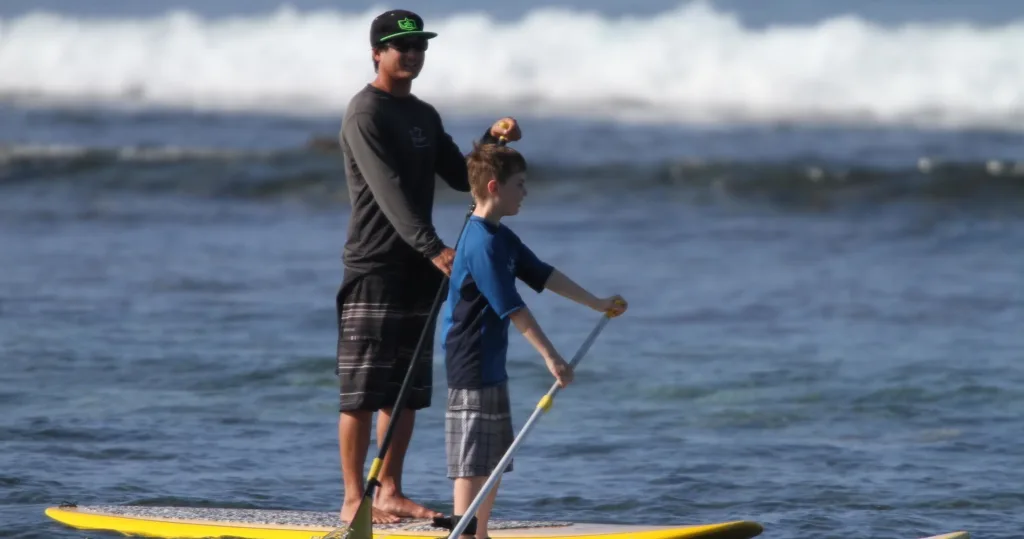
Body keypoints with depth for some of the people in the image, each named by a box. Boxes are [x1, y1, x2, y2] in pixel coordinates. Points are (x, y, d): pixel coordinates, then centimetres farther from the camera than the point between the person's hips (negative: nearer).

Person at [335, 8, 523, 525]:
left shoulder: (425, 116, 16)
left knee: (407, 392, 9)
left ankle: (389, 492, 15)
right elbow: (389, 191, -22)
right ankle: (354, 500, -4)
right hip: (374, 267, -8)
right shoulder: (365, 113, -11)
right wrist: (433, 249, -33)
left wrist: (491, 140, -2)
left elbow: (460, 177, 17)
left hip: (417, 270, 8)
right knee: (363, 392, -6)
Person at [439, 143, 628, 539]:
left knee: (495, 458, 15)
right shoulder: (482, 243, -20)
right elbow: (512, 308, -23)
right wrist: (551, 357, -23)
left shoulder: (501, 238, 13)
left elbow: (544, 275, 20)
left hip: (491, 366, 11)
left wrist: (597, 303, 21)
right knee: (472, 462, -9)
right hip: (472, 368, -11)